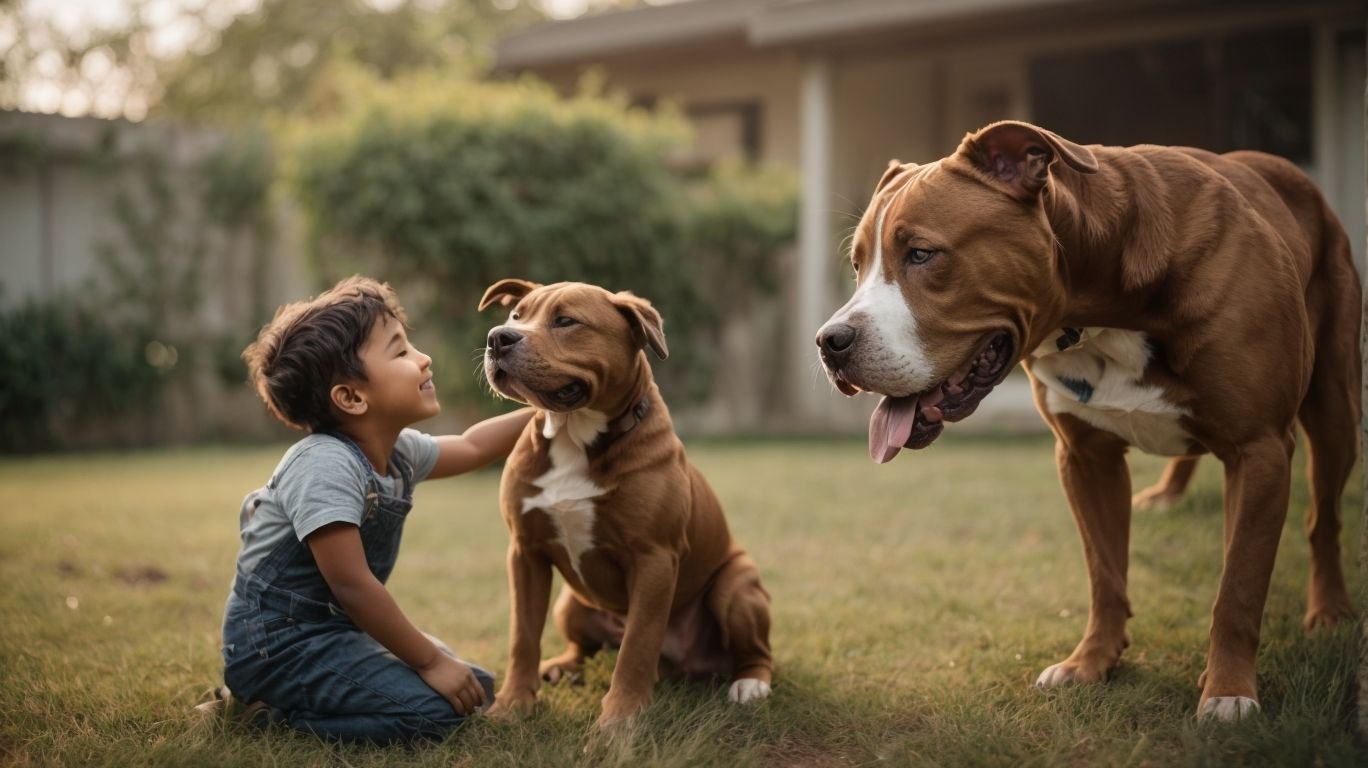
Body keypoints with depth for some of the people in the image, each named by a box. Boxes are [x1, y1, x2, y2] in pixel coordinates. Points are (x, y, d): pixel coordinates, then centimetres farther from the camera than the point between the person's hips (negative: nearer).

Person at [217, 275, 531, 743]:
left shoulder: (398, 452, 4)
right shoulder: (327, 466, -25)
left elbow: (472, 447, 23)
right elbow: (352, 584, -27)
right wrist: (430, 661, -22)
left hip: (336, 629, 10)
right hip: (279, 644, -10)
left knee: (475, 689, 10)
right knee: (432, 710, -24)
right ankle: (274, 709, -7)